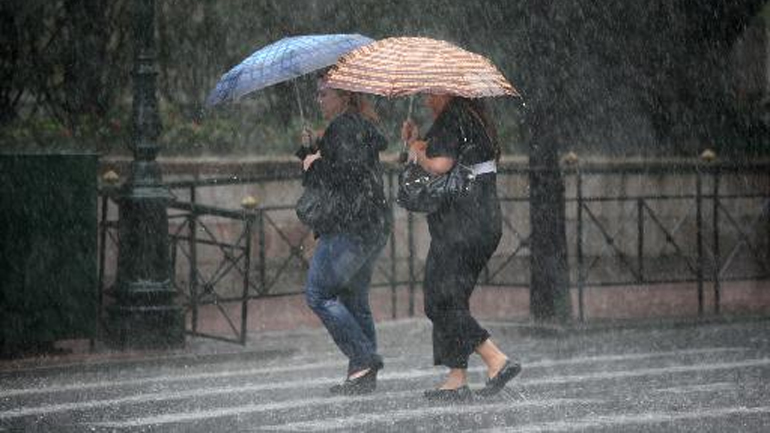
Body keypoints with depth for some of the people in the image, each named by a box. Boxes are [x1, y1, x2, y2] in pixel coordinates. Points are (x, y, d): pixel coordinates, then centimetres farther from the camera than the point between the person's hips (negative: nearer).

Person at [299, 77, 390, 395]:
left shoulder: (343, 127, -11)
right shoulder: (363, 127, 21)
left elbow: (347, 172, -22)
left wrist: (315, 165, -8)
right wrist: (312, 150, 11)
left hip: (349, 227, -10)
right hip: (375, 227, 10)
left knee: (318, 293, -7)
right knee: (354, 300, 12)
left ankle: (364, 360, -13)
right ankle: (364, 376, 10)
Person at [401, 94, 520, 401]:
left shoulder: (451, 120, -11)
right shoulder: (471, 119, 19)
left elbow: (439, 166, -21)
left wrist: (417, 151, -2)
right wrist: (418, 141, 16)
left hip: (463, 224, -10)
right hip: (485, 223, 10)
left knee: (443, 300, -7)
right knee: (450, 301, 12)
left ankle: (497, 360, -13)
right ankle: (457, 380, 9)